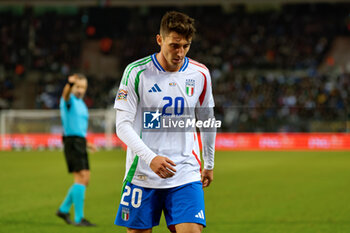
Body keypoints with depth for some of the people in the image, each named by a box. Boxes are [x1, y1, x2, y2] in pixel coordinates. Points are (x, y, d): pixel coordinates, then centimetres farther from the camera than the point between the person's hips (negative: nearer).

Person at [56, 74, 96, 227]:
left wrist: (87, 144, 21)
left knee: (85, 179, 9)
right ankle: (79, 218, -14)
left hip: (80, 144, 9)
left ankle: (63, 210, 21)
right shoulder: (69, 100, -6)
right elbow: (66, 93, -33)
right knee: (81, 178, -14)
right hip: (72, 142, -9)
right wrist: (70, 83, -55)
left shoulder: (81, 104, 21)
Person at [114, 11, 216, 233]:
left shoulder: (200, 74, 3)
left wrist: (209, 164, 25)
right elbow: (123, 125, -9)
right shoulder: (136, 72, -6)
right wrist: (150, 158, -22)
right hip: (142, 174, -2)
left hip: (186, 175, 2)